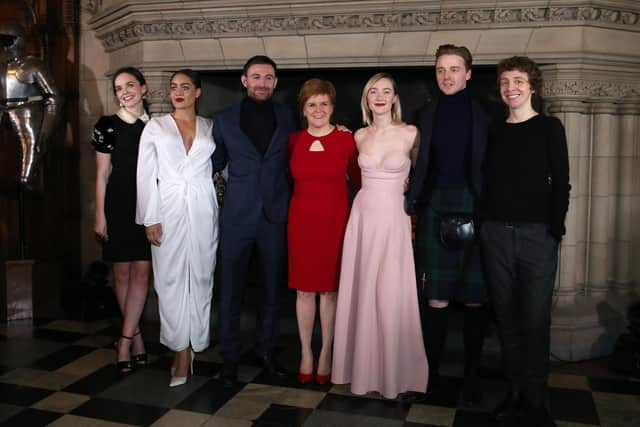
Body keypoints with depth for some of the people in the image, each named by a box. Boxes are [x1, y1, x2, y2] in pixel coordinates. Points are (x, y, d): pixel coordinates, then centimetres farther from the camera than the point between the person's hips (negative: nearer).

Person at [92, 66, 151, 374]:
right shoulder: (107, 126, 2)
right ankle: (135, 334, 18)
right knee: (122, 271, 4)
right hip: (119, 204, -1)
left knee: (141, 270, -4)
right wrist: (100, 216, -2)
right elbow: (102, 174, 3)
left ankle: (125, 339, 1)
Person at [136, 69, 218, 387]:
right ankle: (182, 350, 9)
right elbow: (146, 175, 0)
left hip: (203, 211, 1)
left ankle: (193, 344, 17)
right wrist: (150, 219, -7)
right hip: (169, 209, -1)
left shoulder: (210, 127, 11)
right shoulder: (155, 126, 6)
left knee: (200, 277, 4)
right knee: (171, 278, -1)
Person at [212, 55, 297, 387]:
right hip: (237, 215, -1)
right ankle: (229, 356, 19)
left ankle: (266, 350, 26)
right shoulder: (225, 120, 3)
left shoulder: (287, 117, 5)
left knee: (272, 287, 10)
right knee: (231, 288, 5)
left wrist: (291, 202, 2)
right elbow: (215, 164, 12)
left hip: (275, 214, 1)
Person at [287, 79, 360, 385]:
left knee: (330, 288, 7)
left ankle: (326, 354, 22)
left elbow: (359, 179, 5)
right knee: (304, 289, 7)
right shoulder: (294, 141, 3)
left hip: (335, 220, -2)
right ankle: (306, 353, 22)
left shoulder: (346, 140, -3)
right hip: (301, 221, 2)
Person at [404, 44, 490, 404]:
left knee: (475, 298, 4)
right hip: (435, 207, 1)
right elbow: (419, 165, 8)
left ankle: (472, 374, 17)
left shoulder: (484, 114, 4)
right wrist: (411, 206, 1)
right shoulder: (427, 114, 9)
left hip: (473, 208, -1)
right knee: (436, 297, 2)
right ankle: (432, 370, 14)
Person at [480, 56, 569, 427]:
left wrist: (555, 230, -9)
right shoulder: (495, 131, 13)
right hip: (496, 233, 4)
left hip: (537, 234, -3)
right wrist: (484, 223, 5)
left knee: (535, 318, 0)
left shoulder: (549, 128, 3)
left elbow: (561, 184, -1)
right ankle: (516, 390, 19)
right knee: (507, 317, 7)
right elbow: (490, 182, 14)